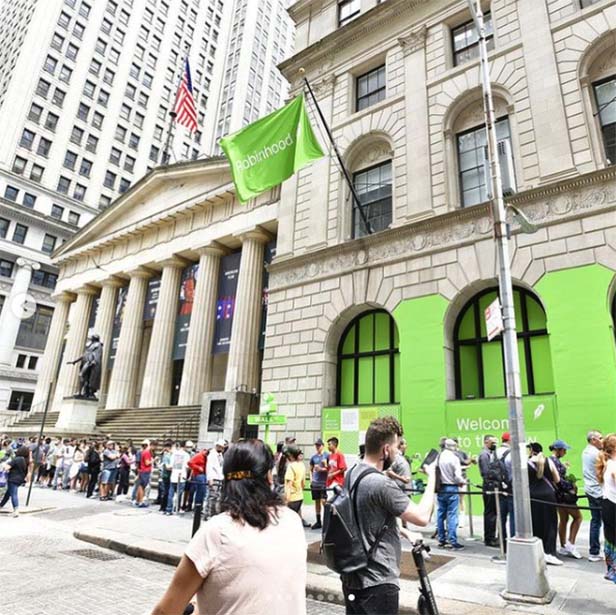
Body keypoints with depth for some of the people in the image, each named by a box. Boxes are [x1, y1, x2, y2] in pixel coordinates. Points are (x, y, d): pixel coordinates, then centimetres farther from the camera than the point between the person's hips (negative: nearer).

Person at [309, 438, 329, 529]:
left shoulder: (327, 456, -4)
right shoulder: (313, 457, 10)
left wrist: (321, 469, -16)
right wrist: (311, 478, 6)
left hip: (324, 482, -5)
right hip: (315, 483, 5)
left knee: (324, 501, -9)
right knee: (317, 502, 11)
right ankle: (318, 522, 20)